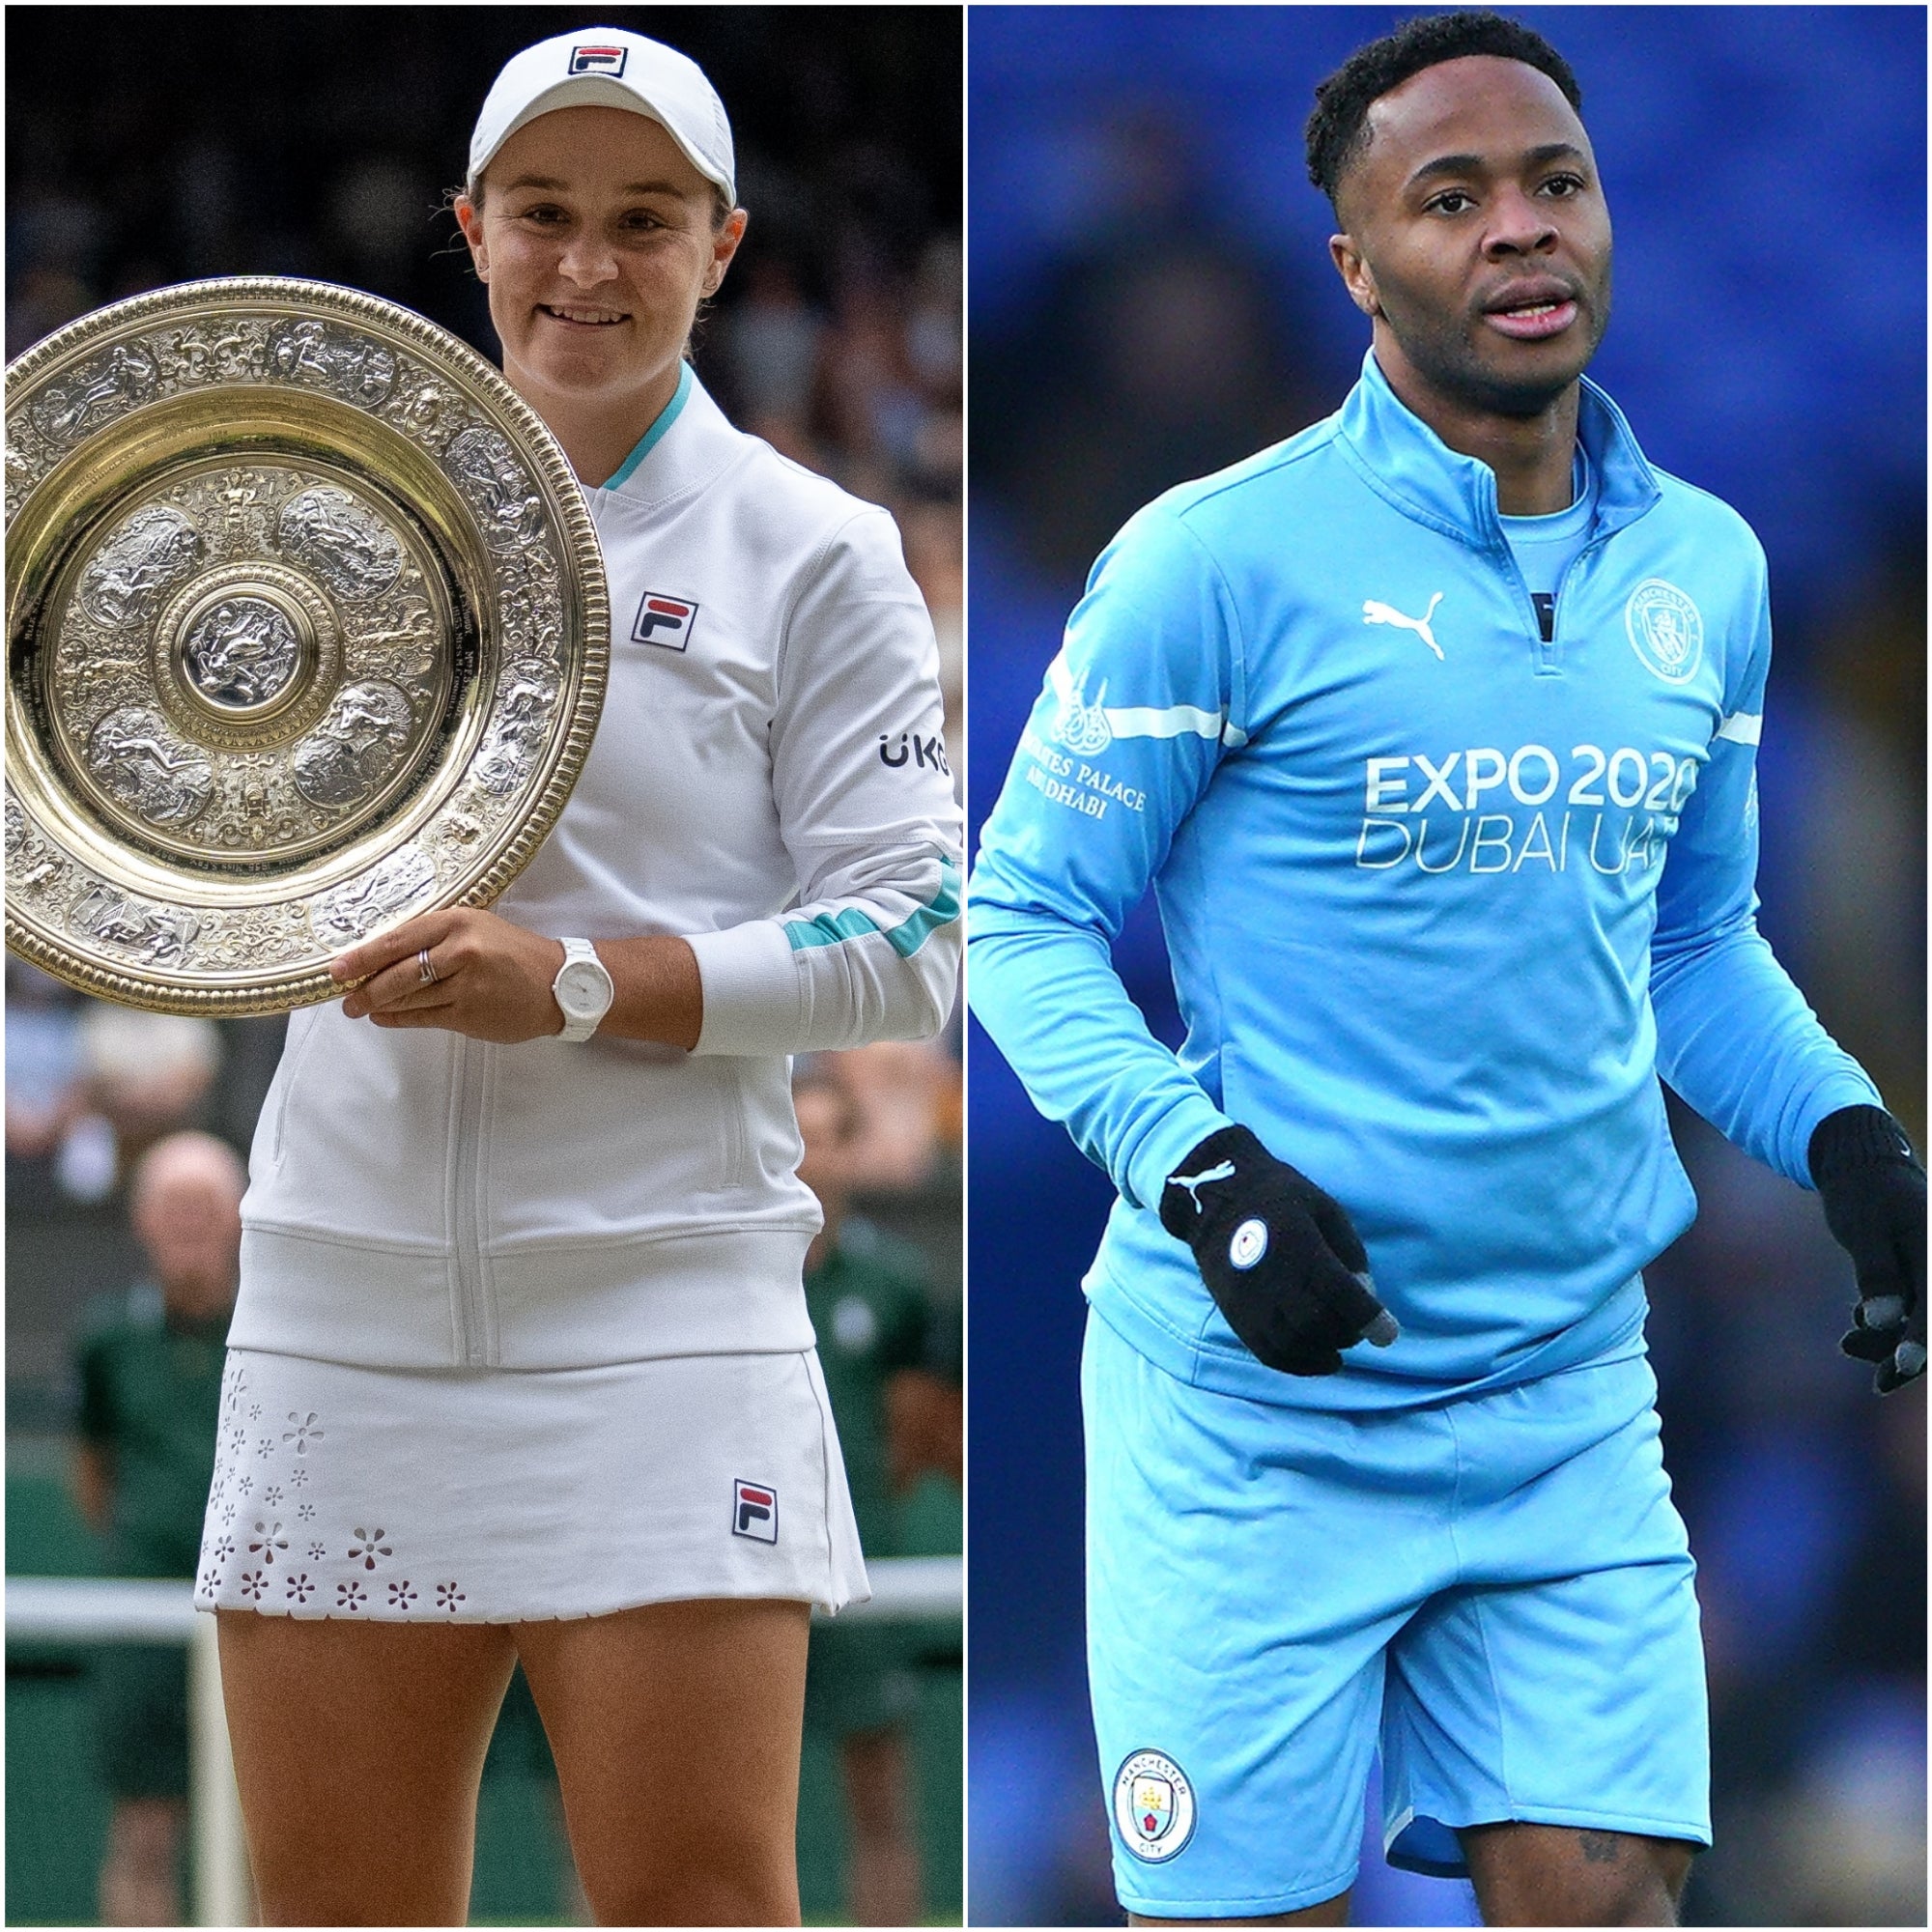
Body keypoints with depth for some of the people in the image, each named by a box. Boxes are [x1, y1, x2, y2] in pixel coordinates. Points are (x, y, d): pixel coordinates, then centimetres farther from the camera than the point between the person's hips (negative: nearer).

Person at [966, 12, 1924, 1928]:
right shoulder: (1222, 557, -9)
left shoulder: (1704, 568, 9)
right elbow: (1023, 915, -4)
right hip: (1256, 1409, -5)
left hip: (1570, 1401, 5)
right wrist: (1198, 1167, -19)